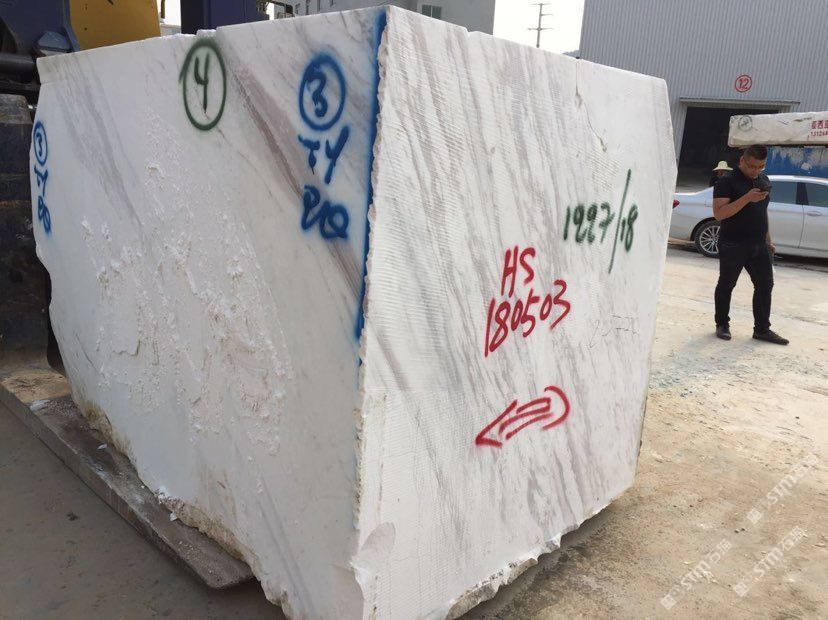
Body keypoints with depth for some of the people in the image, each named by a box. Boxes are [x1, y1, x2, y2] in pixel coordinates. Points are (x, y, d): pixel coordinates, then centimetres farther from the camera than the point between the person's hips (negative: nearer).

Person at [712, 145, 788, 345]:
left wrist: (768, 240, 19)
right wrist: (747, 198, -27)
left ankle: (762, 329, 12)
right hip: (733, 245, -6)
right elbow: (719, 213, -19)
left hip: (759, 245, 7)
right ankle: (722, 325, 18)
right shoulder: (727, 182, -9)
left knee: (765, 285, 4)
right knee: (726, 285, 5)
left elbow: (763, 212, 22)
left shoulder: (764, 180, 13)